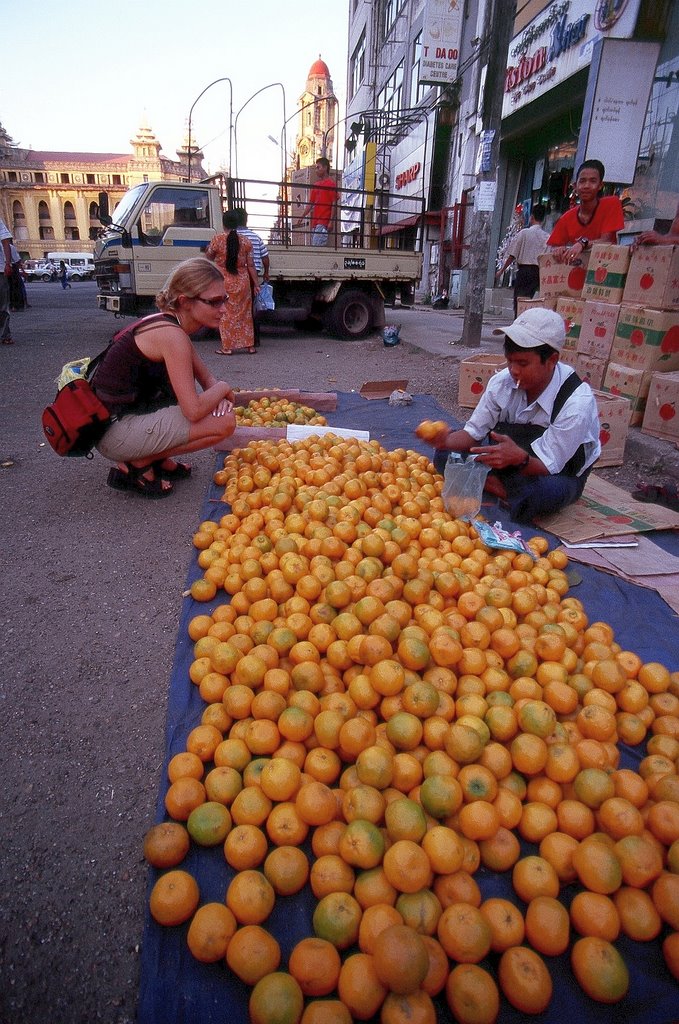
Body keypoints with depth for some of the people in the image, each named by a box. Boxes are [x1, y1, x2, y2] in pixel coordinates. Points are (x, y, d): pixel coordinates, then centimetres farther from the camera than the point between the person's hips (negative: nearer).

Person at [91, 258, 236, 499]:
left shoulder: (168, 325, 8)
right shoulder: (171, 335, -21)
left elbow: (205, 376, 15)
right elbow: (194, 411, -26)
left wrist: (218, 395, -7)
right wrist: (222, 389, -7)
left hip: (127, 415, 10)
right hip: (115, 431, -9)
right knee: (224, 421, -17)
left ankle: (158, 458, 11)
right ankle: (135, 466, -6)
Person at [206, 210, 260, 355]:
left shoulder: (217, 240, -9)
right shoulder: (246, 241, -2)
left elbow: (208, 258, 5)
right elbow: (250, 265, 0)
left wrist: (208, 248, 26)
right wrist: (256, 283, 6)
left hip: (224, 283, -3)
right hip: (243, 282, 3)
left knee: (226, 314, 5)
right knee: (245, 313, 12)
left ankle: (227, 347, 6)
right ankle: (249, 345, 14)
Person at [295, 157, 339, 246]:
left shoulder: (331, 184, -2)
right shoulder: (316, 185, 20)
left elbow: (334, 204, -8)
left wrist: (331, 221, -15)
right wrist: (302, 216, 14)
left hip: (323, 222, -8)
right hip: (315, 222, 8)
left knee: (317, 246, -18)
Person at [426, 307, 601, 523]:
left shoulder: (576, 402, -29)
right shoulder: (503, 382, -16)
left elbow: (547, 466, -28)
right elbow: (473, 432, -9)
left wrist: (520, 458, -51)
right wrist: (447, 441, -32)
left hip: (559, 474, -4)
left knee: (540, 493, -40)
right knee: (448, 454, -14)